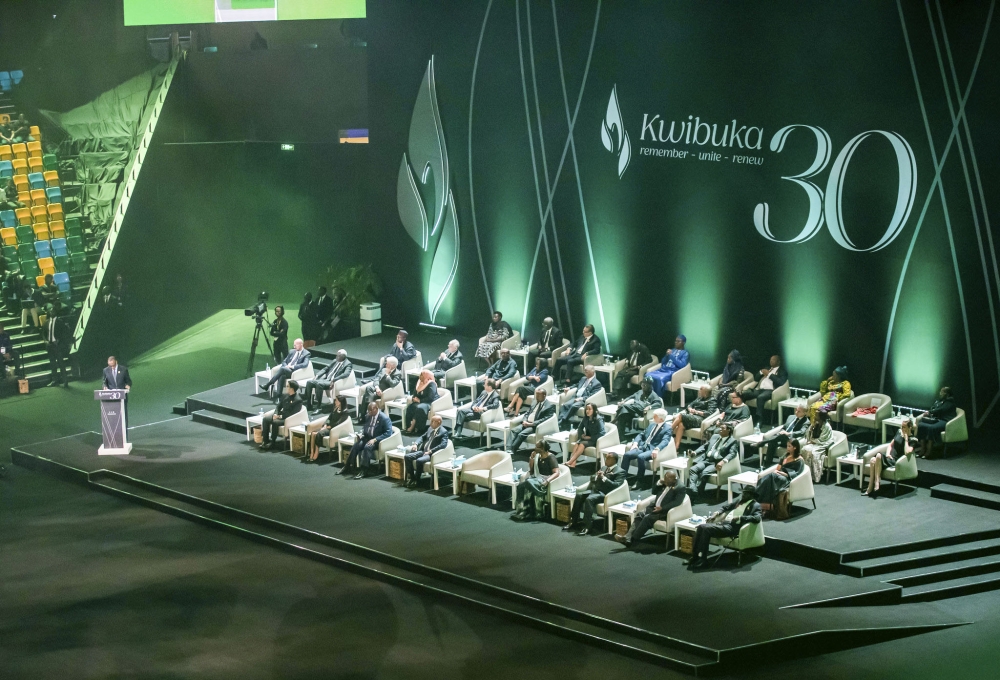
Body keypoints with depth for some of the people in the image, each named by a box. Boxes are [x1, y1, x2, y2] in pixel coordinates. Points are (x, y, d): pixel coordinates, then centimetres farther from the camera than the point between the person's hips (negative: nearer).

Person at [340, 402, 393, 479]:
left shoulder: (384, 418, -15)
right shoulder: (368, 416, 7)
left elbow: (388, 433, -20)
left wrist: (375, 439, -27)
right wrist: (362, 434, -1)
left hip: (378, 440, -7)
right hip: (368, 437, 7)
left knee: (367, 447, -34)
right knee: (356, 445, -20)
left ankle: (364, 471, -35)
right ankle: (348, 466, -14)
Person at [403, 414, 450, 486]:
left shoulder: (444, 432, -9)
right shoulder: (430, 429, 15)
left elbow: (443, 444, -21)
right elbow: (423, 437, 27)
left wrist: (430, 451, -25)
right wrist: (416, 444, 5)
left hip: (432, 454, -8)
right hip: (423, 451, 8)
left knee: (419, 461, -34)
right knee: (407, 457, -8)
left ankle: (416, 480, -16)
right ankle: (411, 477, -1)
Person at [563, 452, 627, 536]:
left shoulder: (620, 472, -2)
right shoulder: (604, 468, 23)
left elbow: (616, 485, -16)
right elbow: (592, 479, 23)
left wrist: (604, 478, -19)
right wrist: (597, 476, -1)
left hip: (606, 494, -8)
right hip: (595, 489, 8)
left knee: (589, 499, -34)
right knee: (579, 495, -18)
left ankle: (587, 526, -36)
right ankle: (573, 521, -14)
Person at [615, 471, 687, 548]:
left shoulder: (680, 488, -9)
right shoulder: (665, 484, 15)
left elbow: (677, 502, -20)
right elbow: (654, 492, 19)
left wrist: (662, 508, -26)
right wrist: (659, 482, 1)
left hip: (665, 511, -8)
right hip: (654, 507, 8)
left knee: (648, 518, -28)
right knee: (639, 514, -16)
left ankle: (632, 540, -27)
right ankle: (628, 537, -27)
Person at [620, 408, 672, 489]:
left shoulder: (667, 429, 1)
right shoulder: (652, 424, 23)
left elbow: (665, 441, -16)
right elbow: (641, 435, 23)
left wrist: (657, 449, -35)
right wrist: (635, 443, 2)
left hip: (652, 450, -7)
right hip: (642, 447, 7)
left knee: (640, 457, -36)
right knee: (627, 455, -20)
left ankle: (639, 481, -23)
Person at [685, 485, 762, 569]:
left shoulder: (755, 505, 2)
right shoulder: (739, 499, 23)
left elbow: (757, 518, -17)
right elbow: (725, 507, 28)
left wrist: (740, 518, -25)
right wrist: (716, 513, 8)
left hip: (732, 526, -8)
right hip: (722, 522, 8)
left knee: (706, 529, -26)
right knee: (701, 527, -14)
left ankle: (701, 560, -23)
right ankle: (695, 556, -11)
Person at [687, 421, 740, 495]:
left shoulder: (733, 441, 4)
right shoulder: (714, 436, 25)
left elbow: (732, 453, -11)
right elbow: (705, 446, 26)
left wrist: (723, 461, -31)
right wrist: (695, 453, 7)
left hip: (717, 463, -6)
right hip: (706, 460, 6)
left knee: (704, 472, -34)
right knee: (692, 469, -23)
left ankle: (697, 492, -35)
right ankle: (692, 489, -39)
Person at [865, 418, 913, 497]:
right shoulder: (899, 433, 17)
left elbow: (907, 452, -18)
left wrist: (906, 439, -13)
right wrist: (887, 453, 4)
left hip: (895, 461, -6)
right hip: (889, 456, 6)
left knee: (879, 455, -35)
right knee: (873, 460, -27)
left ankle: (877, 483, -35)